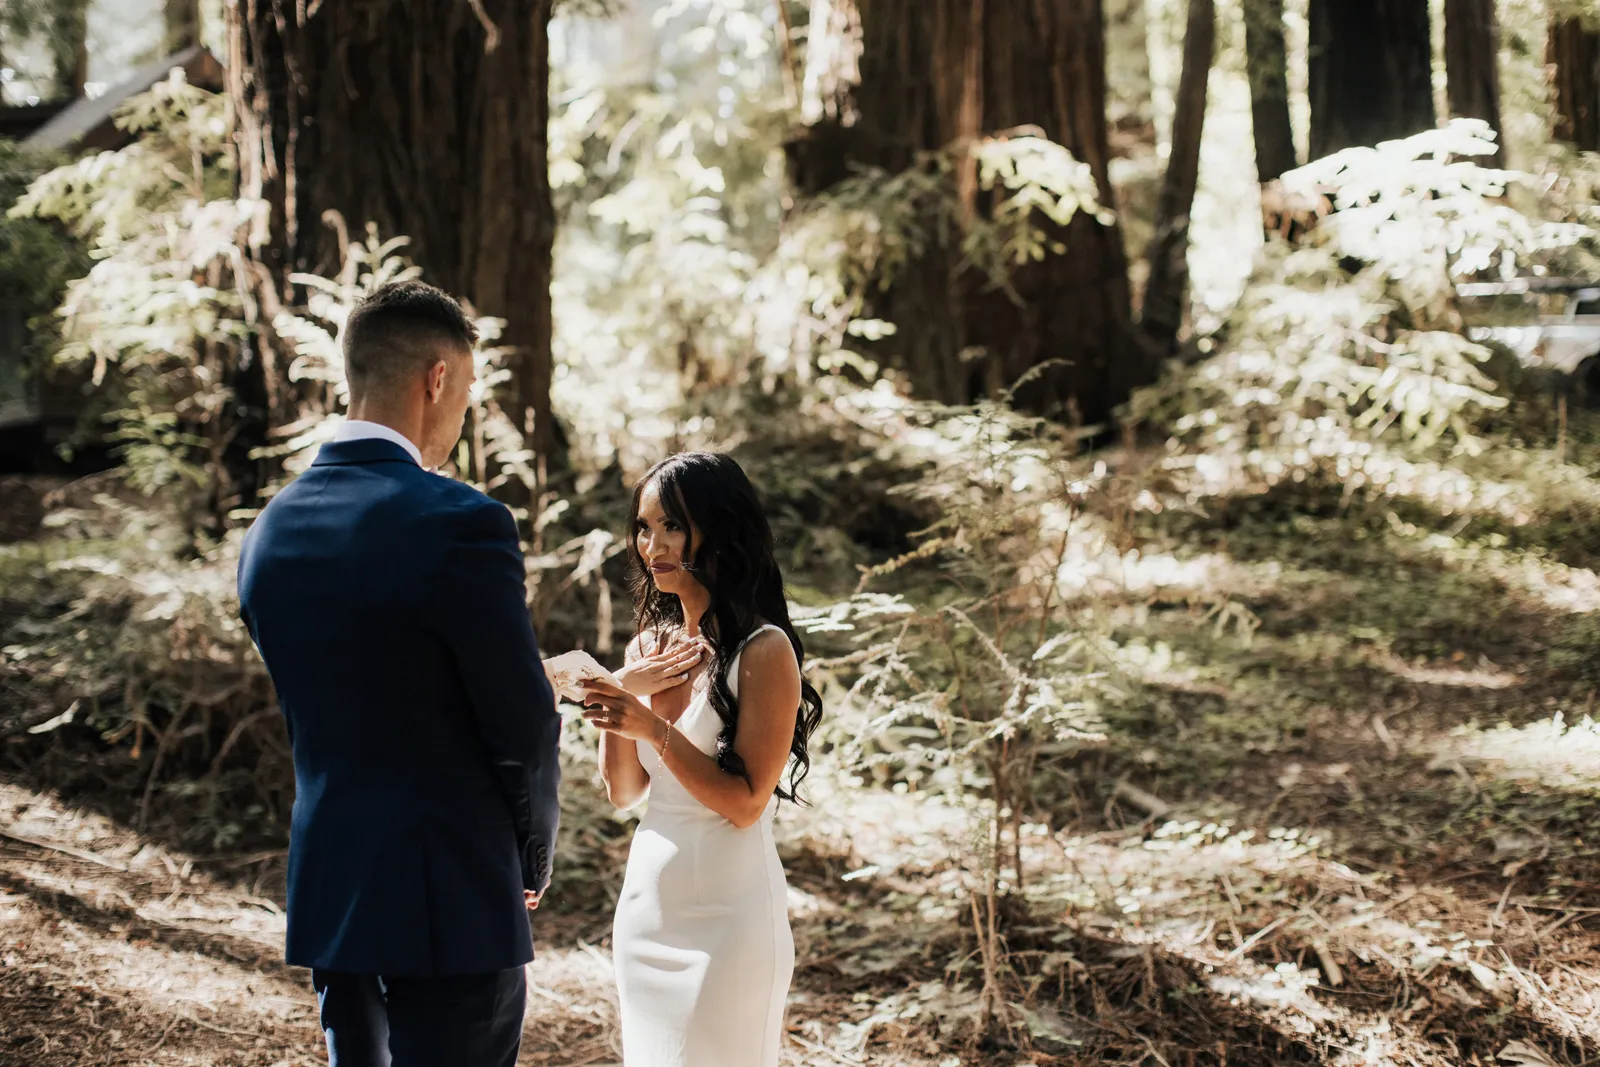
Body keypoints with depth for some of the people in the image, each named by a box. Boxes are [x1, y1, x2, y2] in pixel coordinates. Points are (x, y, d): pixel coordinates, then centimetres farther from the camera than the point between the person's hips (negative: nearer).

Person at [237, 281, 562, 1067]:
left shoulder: (270, 532, 6)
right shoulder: (461, 524, -17)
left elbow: (310, 721, 12)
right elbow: (524, 728, -11)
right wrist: (533, 854, 7)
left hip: (325, 894, 7)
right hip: (450, 904, -7)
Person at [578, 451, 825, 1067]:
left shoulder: (763, 650, -11)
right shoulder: (652, 645, 9)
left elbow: (745, 803, -15)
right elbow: (624, 792, 10)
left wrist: (653, 727, -22)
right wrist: (621, 696, -5)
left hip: (724, 916, -7)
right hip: (646, 905, 7)